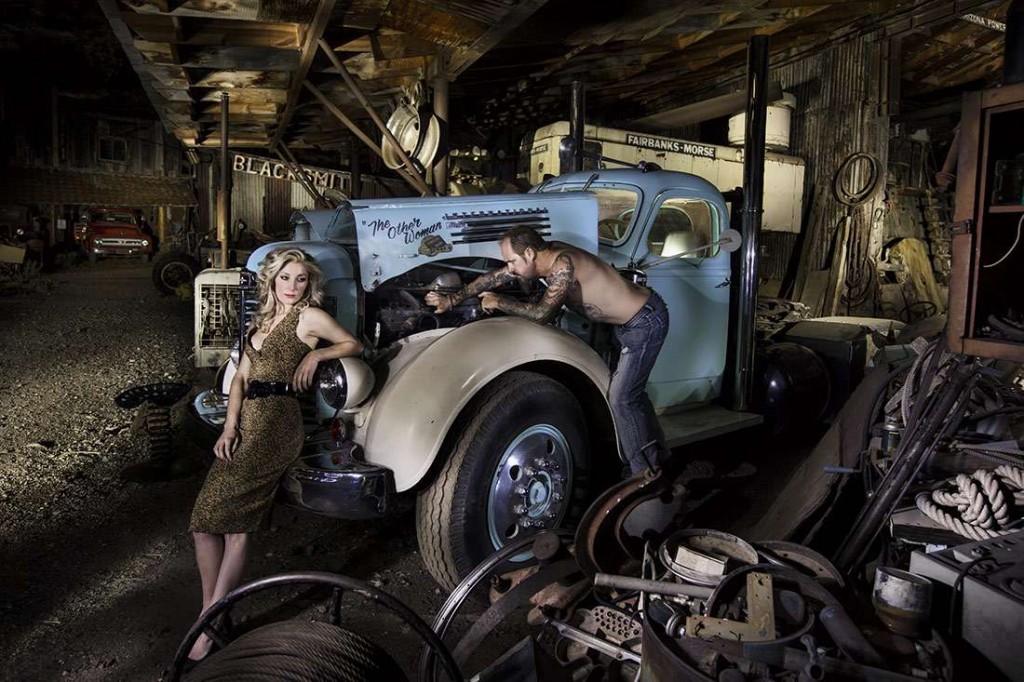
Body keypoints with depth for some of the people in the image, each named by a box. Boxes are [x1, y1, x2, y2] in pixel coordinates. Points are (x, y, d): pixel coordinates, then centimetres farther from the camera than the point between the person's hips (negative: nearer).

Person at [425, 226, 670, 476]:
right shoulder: (545, 255, -2)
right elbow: (495, 277, 4)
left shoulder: (563, 265, -29)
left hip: (647, 321, -10)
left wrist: (498, 302, -15)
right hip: (629, 321, 10)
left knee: (621, 397, -7)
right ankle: (658, 457, 35)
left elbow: (541, 314, -28)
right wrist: (452, 300, 5)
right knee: (631, 391, 19)